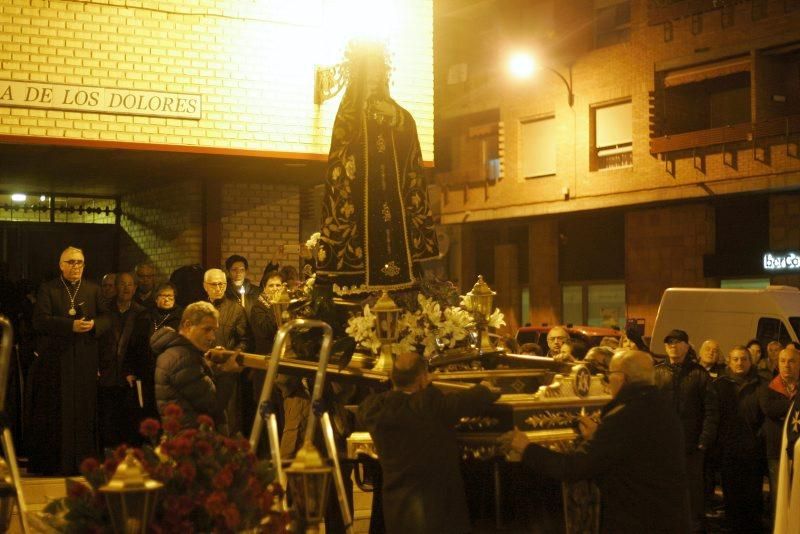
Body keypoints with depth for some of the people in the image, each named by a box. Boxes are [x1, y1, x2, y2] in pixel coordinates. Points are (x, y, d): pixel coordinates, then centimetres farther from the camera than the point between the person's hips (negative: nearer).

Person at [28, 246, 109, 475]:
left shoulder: (93, 289, 13)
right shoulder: (48, 289, 3)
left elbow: (105, 319, 8)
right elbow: (40, 320, -9)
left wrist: (94, 324, -15)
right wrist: (71, 325, -20)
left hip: (85, 360, 3)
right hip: (55, 359, -3)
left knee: (84, 411, 1)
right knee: (56, 413, -2)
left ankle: (82, 462, 6)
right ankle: (53, 463, 3)